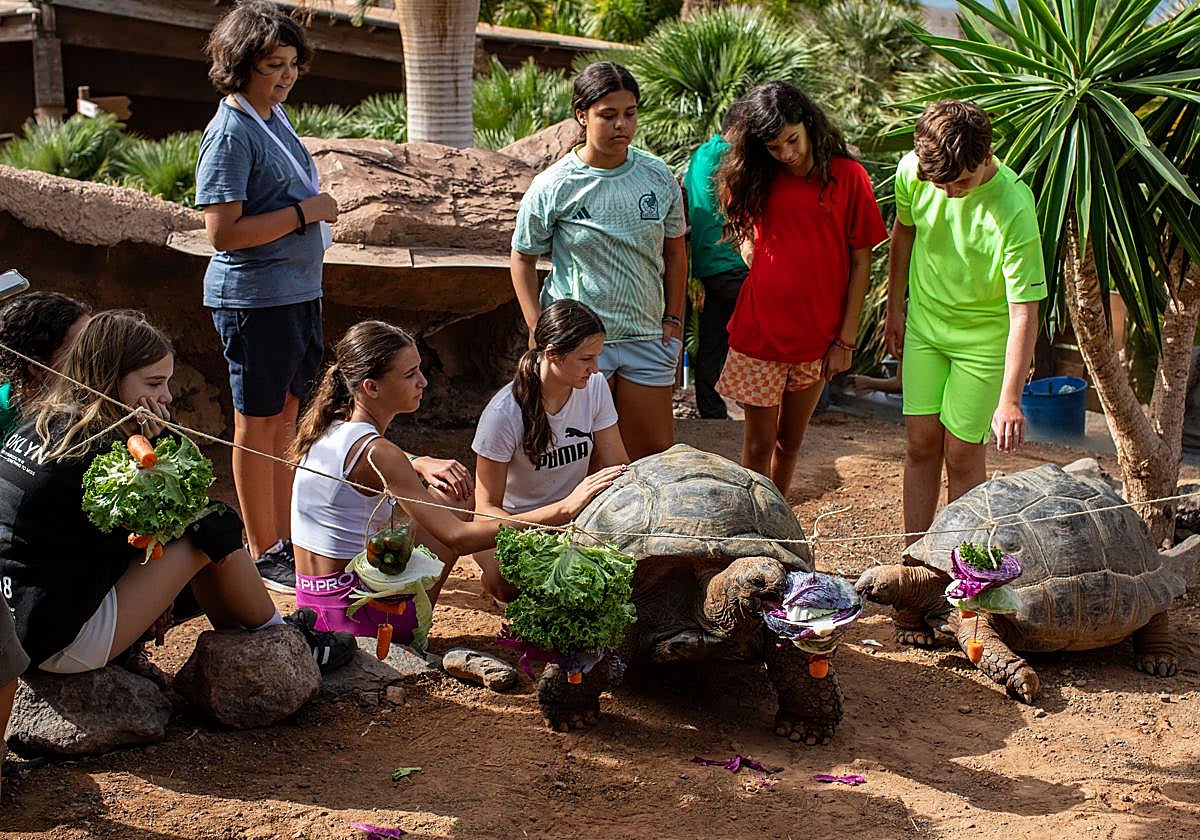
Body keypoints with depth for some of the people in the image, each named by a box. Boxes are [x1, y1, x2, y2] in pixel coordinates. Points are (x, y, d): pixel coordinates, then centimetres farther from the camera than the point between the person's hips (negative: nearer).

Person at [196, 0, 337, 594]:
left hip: (298, 292, 9)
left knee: (286, 418, 15)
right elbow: (224, 232, -22)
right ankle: (264, 556, 13)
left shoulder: (274, 117, 10)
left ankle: (286, 540, 26)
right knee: (258, 427, 2)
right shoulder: (231, 133, -17)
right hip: (254, 299, -9)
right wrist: (306, 211, -18)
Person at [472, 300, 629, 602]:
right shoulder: (504, 414, -24)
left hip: (574, 516, 5)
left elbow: (619, 467, -5)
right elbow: (487, 510, -25)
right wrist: (566, 507, -39)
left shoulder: (594, 387, -8)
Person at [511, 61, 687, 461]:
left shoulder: (658, 177, 1)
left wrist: (674, 318, 8)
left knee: (656, 453, 8)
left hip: (647, 338, 3)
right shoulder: (553, 186, -8)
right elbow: (523, 258, 2)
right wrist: (537, 330, -5)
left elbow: (674, 251, 13)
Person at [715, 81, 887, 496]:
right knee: (759, 443, 4)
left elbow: (860, 262, -3)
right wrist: (761, 266, 0)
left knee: (790, 442, 13)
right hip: (760, 331, 0)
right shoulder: (758, 178, 1)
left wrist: (846, 339, -5)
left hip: (818, 336, 0)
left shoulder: (848, 177, -6)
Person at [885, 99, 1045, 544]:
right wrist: (895, 308, 15)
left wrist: (1010, 399, -34)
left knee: (962, 455, 0)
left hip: (984, 335, -4)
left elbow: (1024, 313, -28)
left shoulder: (1014, 210, -30)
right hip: (924, 324, 4)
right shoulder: (911, 171, -16)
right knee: (921, 444, 6)